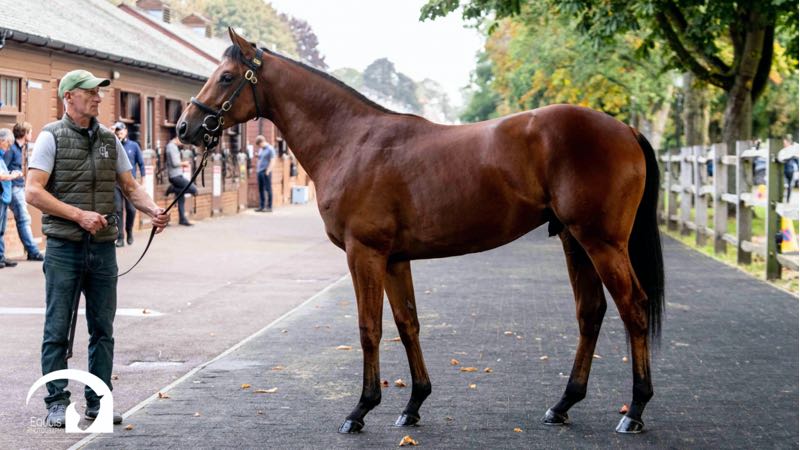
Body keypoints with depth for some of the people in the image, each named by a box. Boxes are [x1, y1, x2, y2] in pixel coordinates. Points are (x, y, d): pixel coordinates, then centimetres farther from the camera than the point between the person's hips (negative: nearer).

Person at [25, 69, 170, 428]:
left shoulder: (109, 139, 10)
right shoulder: (52, 137, -4)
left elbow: (131, 187, 14)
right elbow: (33, 192, -12)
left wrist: (153, 210, -6)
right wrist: (79, 215, -19)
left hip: (103, 248, 5)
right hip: (64, 248, -5)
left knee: (103, 329, 8)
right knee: (58, 329, 1)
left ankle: (98, 402, 17)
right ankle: (57, 403, 9)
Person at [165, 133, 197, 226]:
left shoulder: (171, 146, 18)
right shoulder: (172, 147, -14)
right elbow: (175, 163, -21)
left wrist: (182, 164, 13)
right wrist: (184, 163, -4)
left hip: (177, 175, 10)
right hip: (175, 176, -10)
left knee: (181, 199, 11)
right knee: (194, 189, -13)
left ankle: (182, 219, 13)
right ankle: (173, 189, -7)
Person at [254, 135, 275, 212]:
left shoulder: (270, 149, -7)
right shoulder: (260, 149, 16)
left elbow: (272, 162, -12)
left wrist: (267, 171, -16)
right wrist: (257, 169, 14)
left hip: (266, 172, -8)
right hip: (260, 172, 8)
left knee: (268, 189, -5)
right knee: (261, 189, 7)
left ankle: (269, 207, -3)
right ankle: (261, 207, 10)